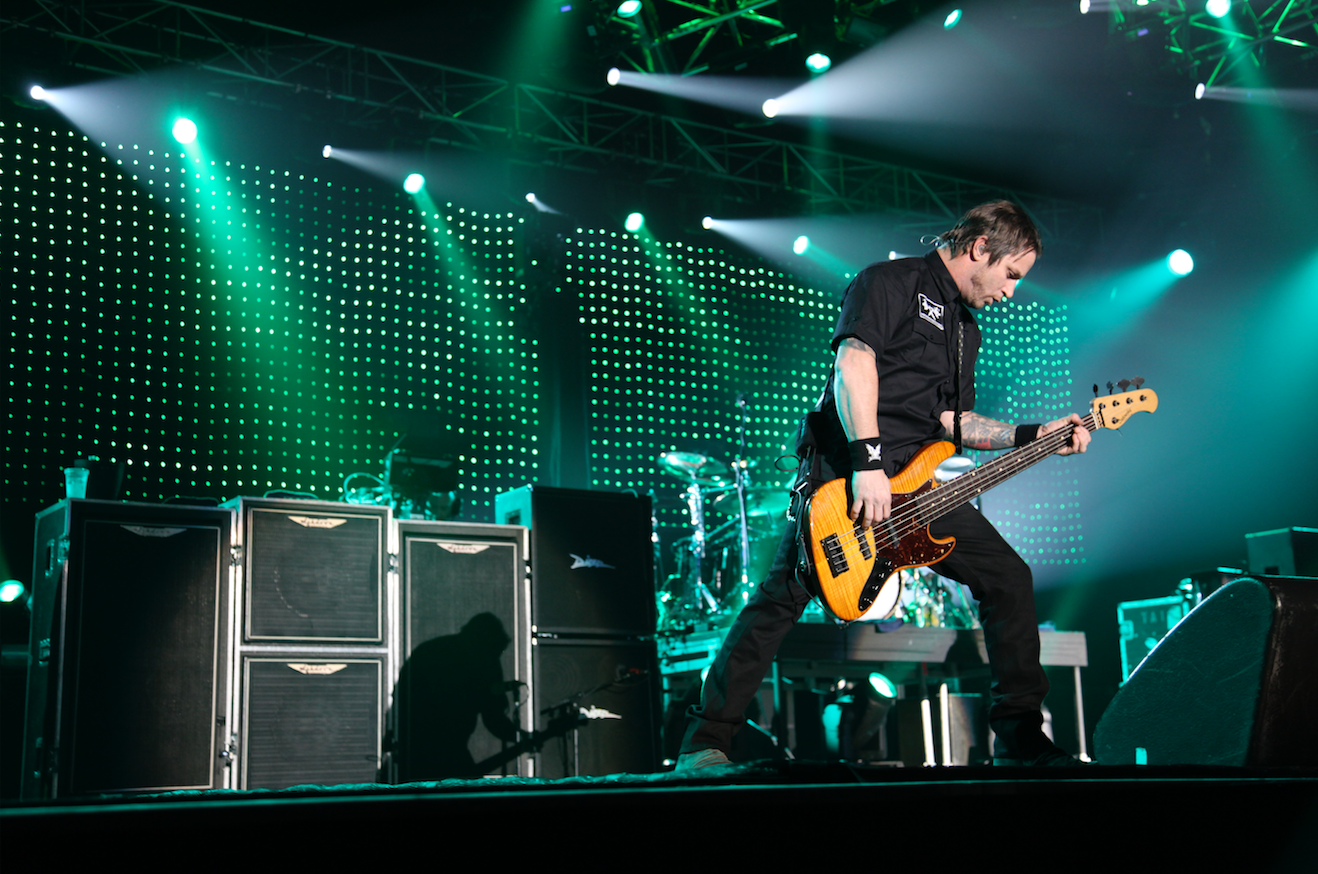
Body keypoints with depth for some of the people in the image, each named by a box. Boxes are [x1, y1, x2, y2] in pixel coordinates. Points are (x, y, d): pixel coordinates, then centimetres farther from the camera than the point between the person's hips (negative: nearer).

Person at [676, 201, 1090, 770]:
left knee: (1008, 577, -1)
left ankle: (1020, 739, 7)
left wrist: (1030, 436, 11)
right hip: (844, 470, -8)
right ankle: (706, 740, -5)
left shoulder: (964, 327, 24)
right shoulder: (891, 282, -2)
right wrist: (868, 463, -24)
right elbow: (853, 361, -17)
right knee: (783, 598, -14)